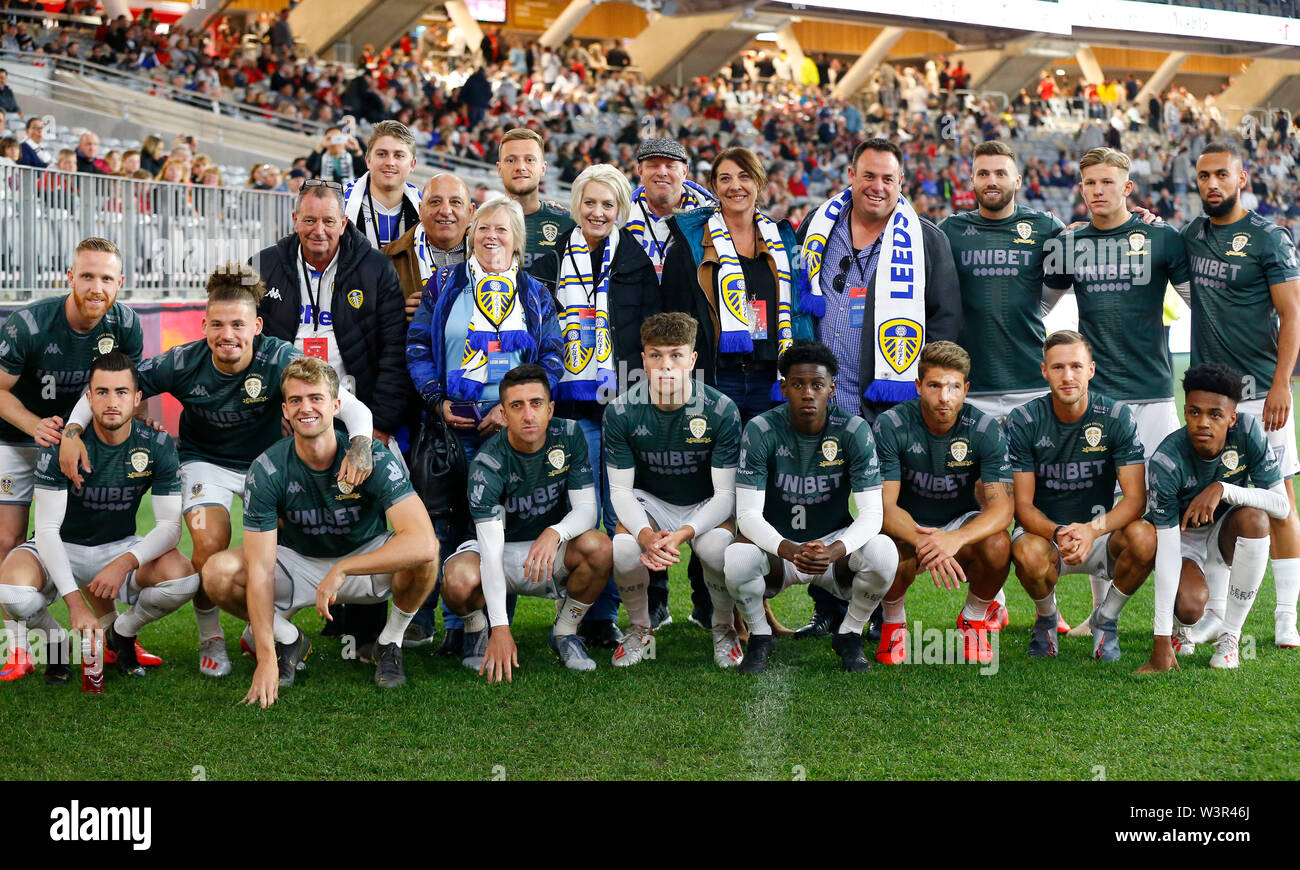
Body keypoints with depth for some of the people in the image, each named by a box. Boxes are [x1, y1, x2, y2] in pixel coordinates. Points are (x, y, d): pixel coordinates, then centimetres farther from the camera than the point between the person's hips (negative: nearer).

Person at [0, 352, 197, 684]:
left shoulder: (157, 445, -11)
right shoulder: (62, 444, -18)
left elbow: (170, 524, -13)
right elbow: (47, 527, -22)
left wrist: (125, 563, -33)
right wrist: (75, 602, -33)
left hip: (121, 546, 2)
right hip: (62, 548, -2)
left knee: (183, 578, -29)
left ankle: (121, 632, 4)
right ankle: (55, 641, 2)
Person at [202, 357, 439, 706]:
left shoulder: (372, 458, -26)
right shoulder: (267, 470, -21)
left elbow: (422, 541, -39)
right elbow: (259, 569, -24)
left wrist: (341, 570, -41)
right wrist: (266, 658, -32)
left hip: (367, 561, -1)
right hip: (299, 562, 2)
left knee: (425, 553, -33)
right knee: (217, 574, -24)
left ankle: (390, 641, -3)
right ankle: (289, 639, 5)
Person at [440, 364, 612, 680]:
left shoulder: (568, 435, -13)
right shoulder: (487, 463, -24)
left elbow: (586, 507, -12)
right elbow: (491, 548, -31)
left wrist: (555, 533, -38)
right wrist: (500, 628, -39)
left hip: (549, 548, 3)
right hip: (500, 550, -3)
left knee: (599, 548, -30)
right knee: (459, 581, -36)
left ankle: (564, 632, -4)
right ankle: (477, 628, 2)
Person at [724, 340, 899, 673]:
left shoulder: (854, 430, -12)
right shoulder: (761, 431, -14)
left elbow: (871, 513, -17)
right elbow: (748, 514, -19)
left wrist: (835, 551, -37)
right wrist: (788, 550, -39)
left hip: (835, 543, 1)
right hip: (776, 546, -1)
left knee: (883, 552, -30)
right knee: (737, 558, -34)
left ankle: (849, 635, 0)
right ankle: (759, 636, -1)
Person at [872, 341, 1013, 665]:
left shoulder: (986, 429, -14)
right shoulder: (890, 426, -17)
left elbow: (1001, 508, -21)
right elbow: (884, 507, -22)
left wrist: (956, 539, -42)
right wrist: (923, 541, -43)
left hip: (962, 523, 1)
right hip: (906, 527, -1)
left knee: (998, 546, -31)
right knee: (896, 553, -36)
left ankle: (974, 620, 1)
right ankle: (893, 622, -1)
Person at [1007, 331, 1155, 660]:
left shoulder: (1118, 417, -8)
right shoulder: (1024, 421, -9)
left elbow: (1135, 498, -14)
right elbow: (1023, 505, -10)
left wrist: (1093, 529, -34)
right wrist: (1057, 533, -32)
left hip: (1101, 534, 1)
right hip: (1043, 530, -1)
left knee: (1145, 537, -31)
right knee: (1029, 554, -37)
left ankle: (1105, 620, -3)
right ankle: (1046, 618, 1)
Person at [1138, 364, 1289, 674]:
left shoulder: (1249, 432, -23)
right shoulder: (1166, 461, -31)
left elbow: (1282, 505, -23)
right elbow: (1166, 548, -32)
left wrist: (1223, 490, -41)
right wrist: (1161, 642, -36)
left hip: (1225, 535, 3)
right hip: (1182, 536, -3)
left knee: (1254, 518, -31)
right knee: (1190, 606, -32)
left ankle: (1229, 635, -17)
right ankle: (1179, 625, 11)